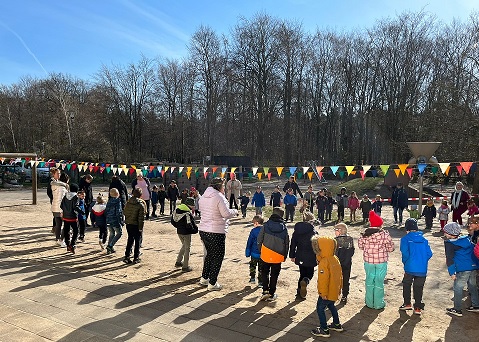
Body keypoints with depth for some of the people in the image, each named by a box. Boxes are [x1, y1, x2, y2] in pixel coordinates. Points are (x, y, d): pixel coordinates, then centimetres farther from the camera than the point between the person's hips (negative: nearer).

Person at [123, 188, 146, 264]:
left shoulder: (128, 202, 2)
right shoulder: (141, 204, -15)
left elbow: (125, 213, 10)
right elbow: (141, 217, -16)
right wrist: (140, 228, -12)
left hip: (128, 224, 5)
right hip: (136, 225, -5)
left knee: (130, 240, 16)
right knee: (137, 241, 6)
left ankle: (127, 257, 15)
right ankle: (136, 258, 11)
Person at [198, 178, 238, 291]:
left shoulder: (203, 197, 8)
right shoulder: (219, 197, -16)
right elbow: (226, 213, -19)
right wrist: (235, 211, 1)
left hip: (203, 230, 8)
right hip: (216, 232, -8)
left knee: (209, 254, 24)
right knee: (218, 257, 6)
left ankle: (204, 278, 33)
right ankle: (212, 283, 12)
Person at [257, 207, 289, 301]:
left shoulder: (266, 225, -5)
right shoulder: (284, 228, -2)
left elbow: (259, 240, -1)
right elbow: (286, 243, 4)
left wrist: (260, 251, 12)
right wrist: (285, 256, 15)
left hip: (266, 254, 0)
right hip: (278, 256, 1)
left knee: (265, 272, 16)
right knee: (274, 275, 12)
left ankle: (265, 291, 5)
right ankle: (271, 294, 17)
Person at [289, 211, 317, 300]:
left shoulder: (296, 231, 0)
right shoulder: (313, 232, -14)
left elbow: (293, 244, 6)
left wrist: (292, 256, 16)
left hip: (300, 257, 5)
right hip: (310, 258, -4)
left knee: (302, 274, 19)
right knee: (309, 274, 13)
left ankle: (299, 294, 19)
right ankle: (305, 281, -20)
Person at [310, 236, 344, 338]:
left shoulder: (324, 262, -26)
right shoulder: (335, 259, 3)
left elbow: (323, 279, -25)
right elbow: (340, 275, 13)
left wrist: (323, 293, -18)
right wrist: (339, 287, 23)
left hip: (327, 292, -9)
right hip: (335, 291, 9)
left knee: (320, 308, 2)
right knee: (331, 306, 27)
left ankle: (324, 330, 7)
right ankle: (337, 324, 38)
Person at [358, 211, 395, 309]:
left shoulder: (364, 234, -7)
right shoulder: (385, 234, -13)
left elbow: (360, 246, 4)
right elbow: (391, 248, -6)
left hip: (368, 261, 2)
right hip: (381, 262, -2)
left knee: (369, 280, 15)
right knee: (379, 281, 10)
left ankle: (369, 303, 24)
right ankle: (379, 304, 19)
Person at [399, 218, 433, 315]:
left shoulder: (405, 238, -5)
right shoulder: (424, 239, 7)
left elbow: (405, 253, -15)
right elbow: (429, 253, 2)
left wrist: (405, 262, 2)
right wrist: (423, 262, 15)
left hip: (410, 268, -3)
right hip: (422, 269, 3)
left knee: (406, 285, 19)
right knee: (418, 287, 14)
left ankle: (407, 304, 22)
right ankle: (418, 307, 18)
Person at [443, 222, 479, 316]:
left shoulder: (449, 243, -5)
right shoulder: (466, 239, 13)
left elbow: (450, 259, -10)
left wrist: (452, 273, -9)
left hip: (463, 270, -7)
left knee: (457, 288, 3)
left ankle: (457, 310, 9)